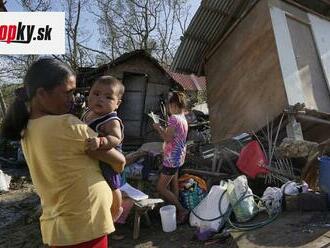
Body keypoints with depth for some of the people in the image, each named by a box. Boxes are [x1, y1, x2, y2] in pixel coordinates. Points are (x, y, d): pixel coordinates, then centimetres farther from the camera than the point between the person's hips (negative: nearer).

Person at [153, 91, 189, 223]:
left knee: (161, 187, 0)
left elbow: (168, 138, -20)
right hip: (179, 156, 9)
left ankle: (182, 210, 6)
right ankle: (176, 209, 29)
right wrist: (162, 129, 11)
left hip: (171, 158, -9)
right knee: (173, 184, 19)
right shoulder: (183, 119, 8)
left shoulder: (174, 118, -20)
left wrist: (158, 128, -7)